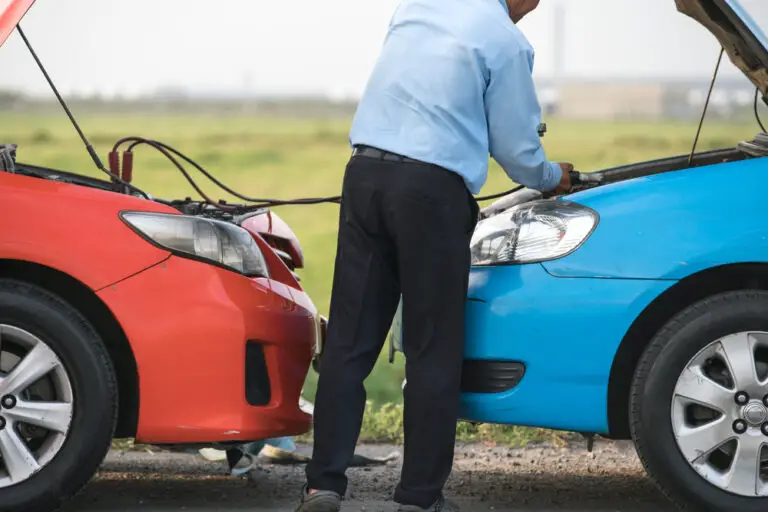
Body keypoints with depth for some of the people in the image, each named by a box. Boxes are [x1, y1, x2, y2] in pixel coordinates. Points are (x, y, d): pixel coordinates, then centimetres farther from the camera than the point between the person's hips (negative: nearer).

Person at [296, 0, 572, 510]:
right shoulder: (506, 42, -1)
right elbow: (517, 148, 5)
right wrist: (553, 178, 27)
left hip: (365, 173, 5)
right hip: (432, 190, -5)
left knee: (350, 340, 7)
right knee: (433, 350, 4)